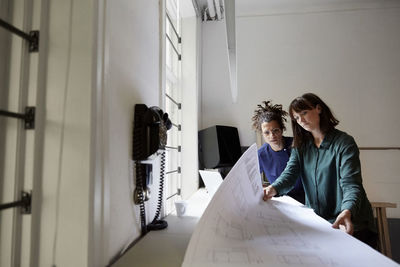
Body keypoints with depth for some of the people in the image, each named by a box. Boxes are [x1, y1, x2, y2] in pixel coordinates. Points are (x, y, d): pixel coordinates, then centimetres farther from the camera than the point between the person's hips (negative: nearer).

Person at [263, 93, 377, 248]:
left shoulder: (344, 142, -8)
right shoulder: (300, 146, 7)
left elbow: (351, 184, -19)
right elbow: (290, 173, -6)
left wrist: (347, 212, -38)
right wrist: (274, 188, -28)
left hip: (351, 225, -4)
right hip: (315, 220, 4)